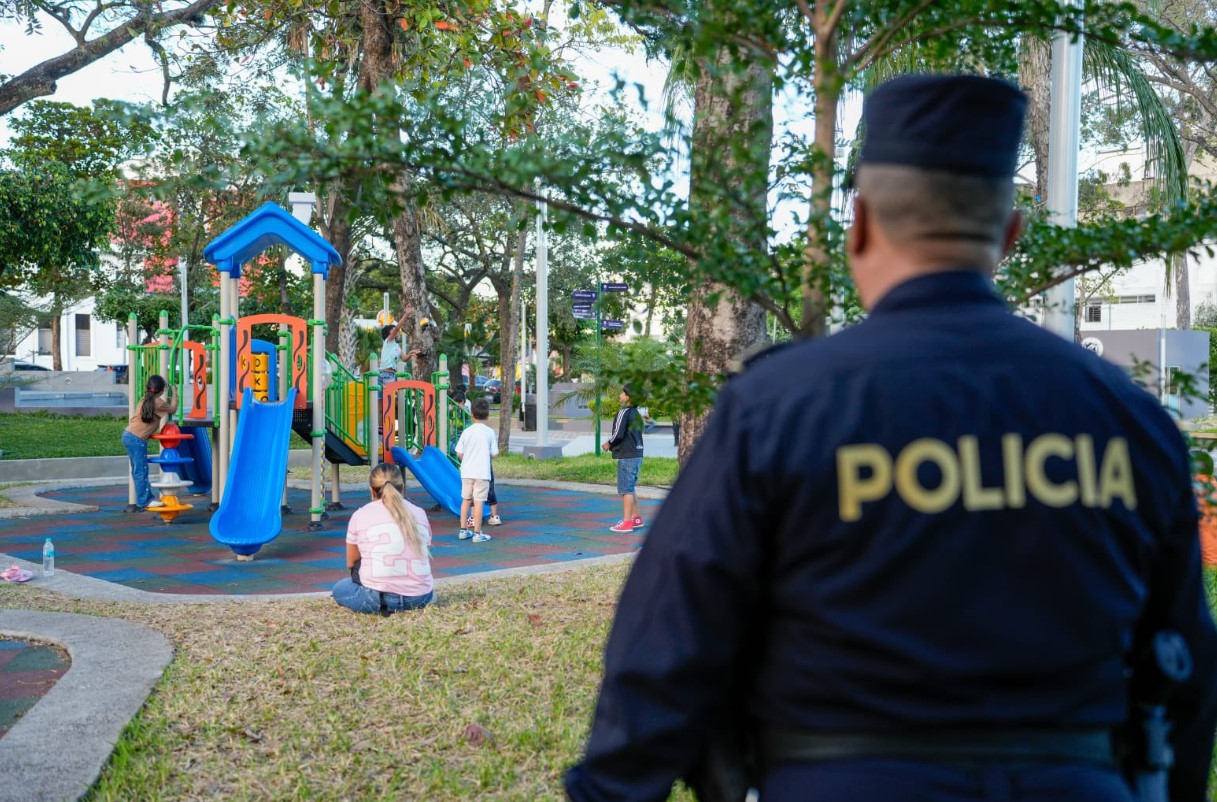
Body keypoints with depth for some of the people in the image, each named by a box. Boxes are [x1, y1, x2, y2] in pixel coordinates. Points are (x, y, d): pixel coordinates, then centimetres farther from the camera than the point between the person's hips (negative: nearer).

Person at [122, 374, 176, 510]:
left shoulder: (145, 400, 15)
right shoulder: (158, 402, -8)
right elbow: (173, 410, 8)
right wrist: (174, 395, 19)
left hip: (128, 435, 9)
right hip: (137, 439, -9)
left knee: (138, 470, 12)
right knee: (141, 471, -5)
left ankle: (144, 499, 19)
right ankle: (145, 501, -3)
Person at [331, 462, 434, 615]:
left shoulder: (360, 515, 3)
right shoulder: (419, 514, 10)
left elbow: (351, 563, 13)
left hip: (378, 599, -5)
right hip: (421, 598, 5)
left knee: (339, 588, 23)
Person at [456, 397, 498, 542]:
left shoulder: (466, 432, -1)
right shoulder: (490, 432, -6)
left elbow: (459, 454, 1)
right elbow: (494, 453, -3)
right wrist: (496, 442, 16)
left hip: (467, 472, 3)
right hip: (482, 473, -3)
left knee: (466, 500, 15)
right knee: (478, 502, -2)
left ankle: (463, 530, 21)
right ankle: (477, 533, 0)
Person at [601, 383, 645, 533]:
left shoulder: (624, 412, -14)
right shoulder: (636, 414, 14)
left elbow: (618, 434, -19)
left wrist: (608, 444, -1)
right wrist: (612, 443, 14)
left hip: (626, 456, -9)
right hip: (637, 455, 9)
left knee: (625, 489, -5)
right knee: (630, 489, 18)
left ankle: (626, 522, -3)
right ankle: (636, 518, 23)